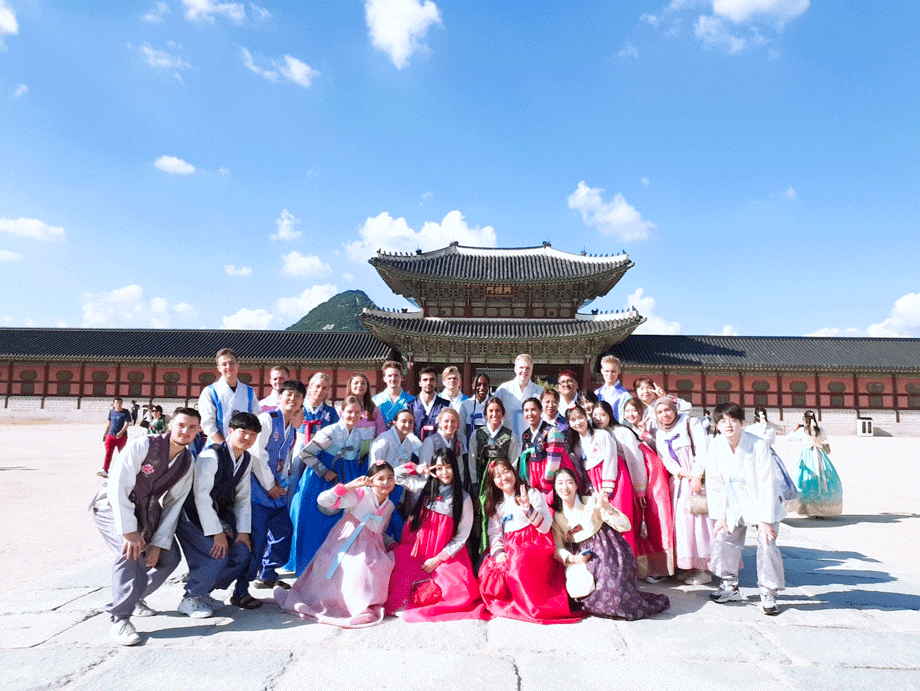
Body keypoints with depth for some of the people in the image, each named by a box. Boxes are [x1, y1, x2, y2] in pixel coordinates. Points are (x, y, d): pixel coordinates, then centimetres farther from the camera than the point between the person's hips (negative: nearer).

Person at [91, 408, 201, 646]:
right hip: (112, 507, -6)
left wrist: (159, 543, -15)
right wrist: (129, 530, -33)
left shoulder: (187, 464, -8)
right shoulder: (142, 446, -25)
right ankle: (120, 618, -18)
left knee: (170, 556, -4)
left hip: (145, 511, 6)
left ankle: (134, 597, 21)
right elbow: (118, 487, -28)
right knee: (132, 549, -30)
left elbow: (173, 506, -6)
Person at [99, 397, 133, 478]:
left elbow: (127, 424, -10)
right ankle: (104, 471, -13)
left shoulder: (126, 412, -1)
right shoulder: (111, 412, 11)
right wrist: (104, 435, 17)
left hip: (122, 436, -3)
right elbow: (108, 424, 19)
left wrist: (121, 432, -24)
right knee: (108, 453, -8)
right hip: (111, 435, 3)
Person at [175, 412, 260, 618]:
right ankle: (189, 600, 4)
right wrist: (217, 533, -24)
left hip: (217, 513, 8)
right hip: (192, 515, -7)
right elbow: (201, 496, -25)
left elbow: (243, 498, 5)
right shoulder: (211, 455, -23)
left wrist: (243, 531, -3)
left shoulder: (246, 460, 1)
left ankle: (202, 593, 16)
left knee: (241, 553, -2)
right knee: (217, 556, -20)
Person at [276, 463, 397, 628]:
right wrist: (350, 486, -28)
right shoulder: (360, 494, -10)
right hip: (345, 544, -5)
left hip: (368, 548, 5)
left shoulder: (390, 506, 11)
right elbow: (323, 500, -19)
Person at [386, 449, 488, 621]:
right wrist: (417, 469, -5)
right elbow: (396, 475, 11)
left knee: (461, 590, -18)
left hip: (447, 554, 0)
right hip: (416, 550, 1)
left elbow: (462, 535, -2)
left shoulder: (464, 499, -1)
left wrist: (438, 559, -8)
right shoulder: (424, 486, 5)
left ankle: (424, 593, 4)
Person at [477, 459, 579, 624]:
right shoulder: (495, 504, 18)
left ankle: (534, 608, -14)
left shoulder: (533, 494, 3)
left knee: (518, 564, -35)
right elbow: (494, 533, 12)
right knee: (486, 574, -24)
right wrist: (498, 552, -7)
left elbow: (546, 527, -5)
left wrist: (528, 509, -19)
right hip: (509, 548, 4)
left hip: (533, 545, -4)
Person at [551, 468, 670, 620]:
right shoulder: (555, 515, 3)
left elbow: (625, 526, -11)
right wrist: (572, 558, -18)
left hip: (605, 551, -3)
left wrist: (607, 508, -27)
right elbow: (558, 547, 2)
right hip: (578, 556, 3)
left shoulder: (592, 502, -6)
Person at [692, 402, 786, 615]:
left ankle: (768, 594, 5)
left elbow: (767, 485, -18)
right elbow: (715, 484, -4)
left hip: (761, 503, -3)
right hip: (734, 505, 4)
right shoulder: (715, 446, -12)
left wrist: (765, 520, -17)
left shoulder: (759, 446, -23)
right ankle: (730, 587, 21)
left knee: (766, 544, -14)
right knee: (723, 539, 0)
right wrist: (720, 516, -3)